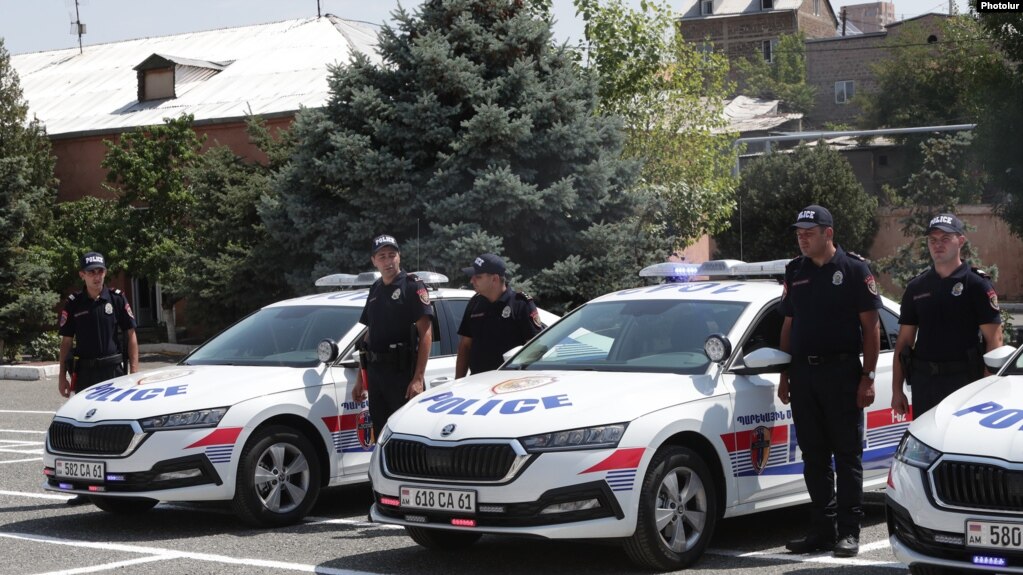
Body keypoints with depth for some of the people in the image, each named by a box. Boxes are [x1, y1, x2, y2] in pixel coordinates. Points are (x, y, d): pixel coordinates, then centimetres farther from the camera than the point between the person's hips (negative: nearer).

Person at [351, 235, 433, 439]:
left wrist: (418, 378, -20)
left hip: (403, 371, -7)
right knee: (380, 436, 11)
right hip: (375, 372, 7)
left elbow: (426, 333, -12)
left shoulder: (412, 286, -6)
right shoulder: (376, 290, 17)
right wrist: (361, 380, 18)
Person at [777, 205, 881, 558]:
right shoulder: (795, 273, 13)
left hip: (841, 372, -5)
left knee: (847, 455, 0)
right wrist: (784, 376, 12)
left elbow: (871, 326, -4)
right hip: (803, 373, 5)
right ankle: (823, 529, 14)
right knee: (814, 457, 8)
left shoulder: (854, 269, -2)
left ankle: (848, 532, 3)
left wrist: (867, 377, -11)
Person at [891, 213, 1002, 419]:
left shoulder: (976, 284, -2)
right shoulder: (916, 287, 12)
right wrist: (896, 389, 8)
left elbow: (994, 339, -6)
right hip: (923, 381, 5)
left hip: (964, 380, -4)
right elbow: (904, 340, 13)